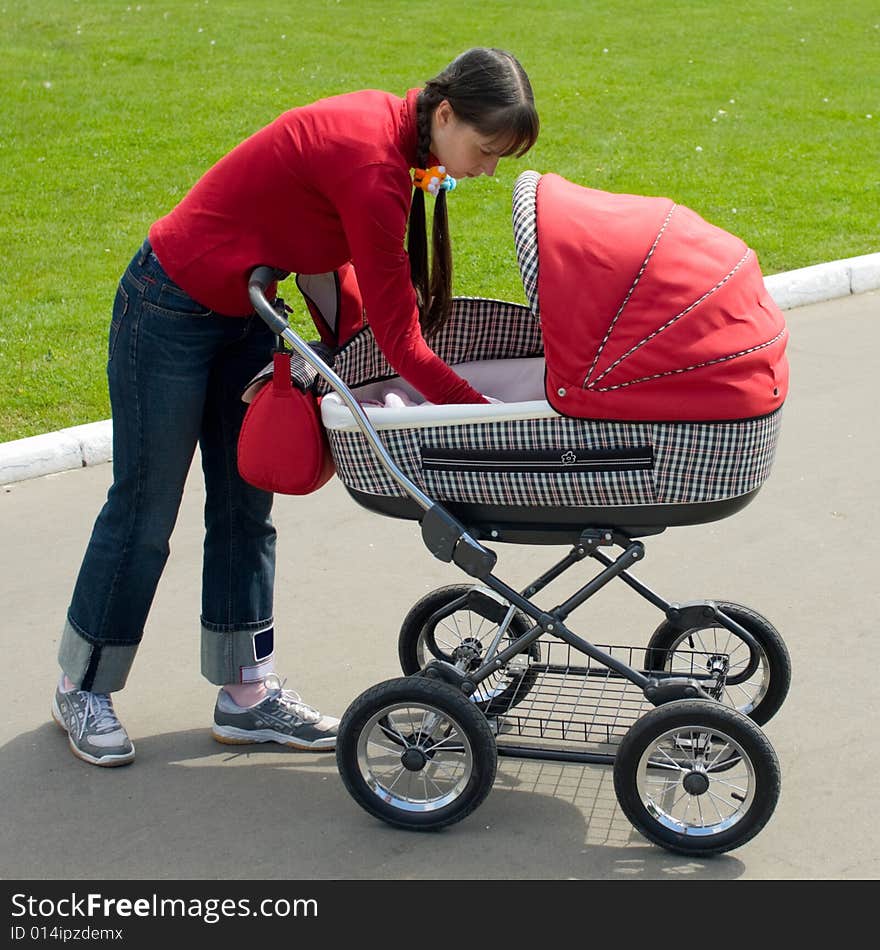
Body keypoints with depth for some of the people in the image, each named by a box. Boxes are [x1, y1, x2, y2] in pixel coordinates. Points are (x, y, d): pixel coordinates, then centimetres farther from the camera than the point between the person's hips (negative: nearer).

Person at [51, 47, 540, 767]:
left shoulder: (383, 124, -2)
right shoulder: (371, 163, -30)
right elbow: (401, 342, -28)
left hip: (242, 315, 9)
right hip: (171, 314, -9)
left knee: (245, 509, 11)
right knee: (145, 511, 4)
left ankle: (247, 695, 20)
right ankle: (82, 688, 24)